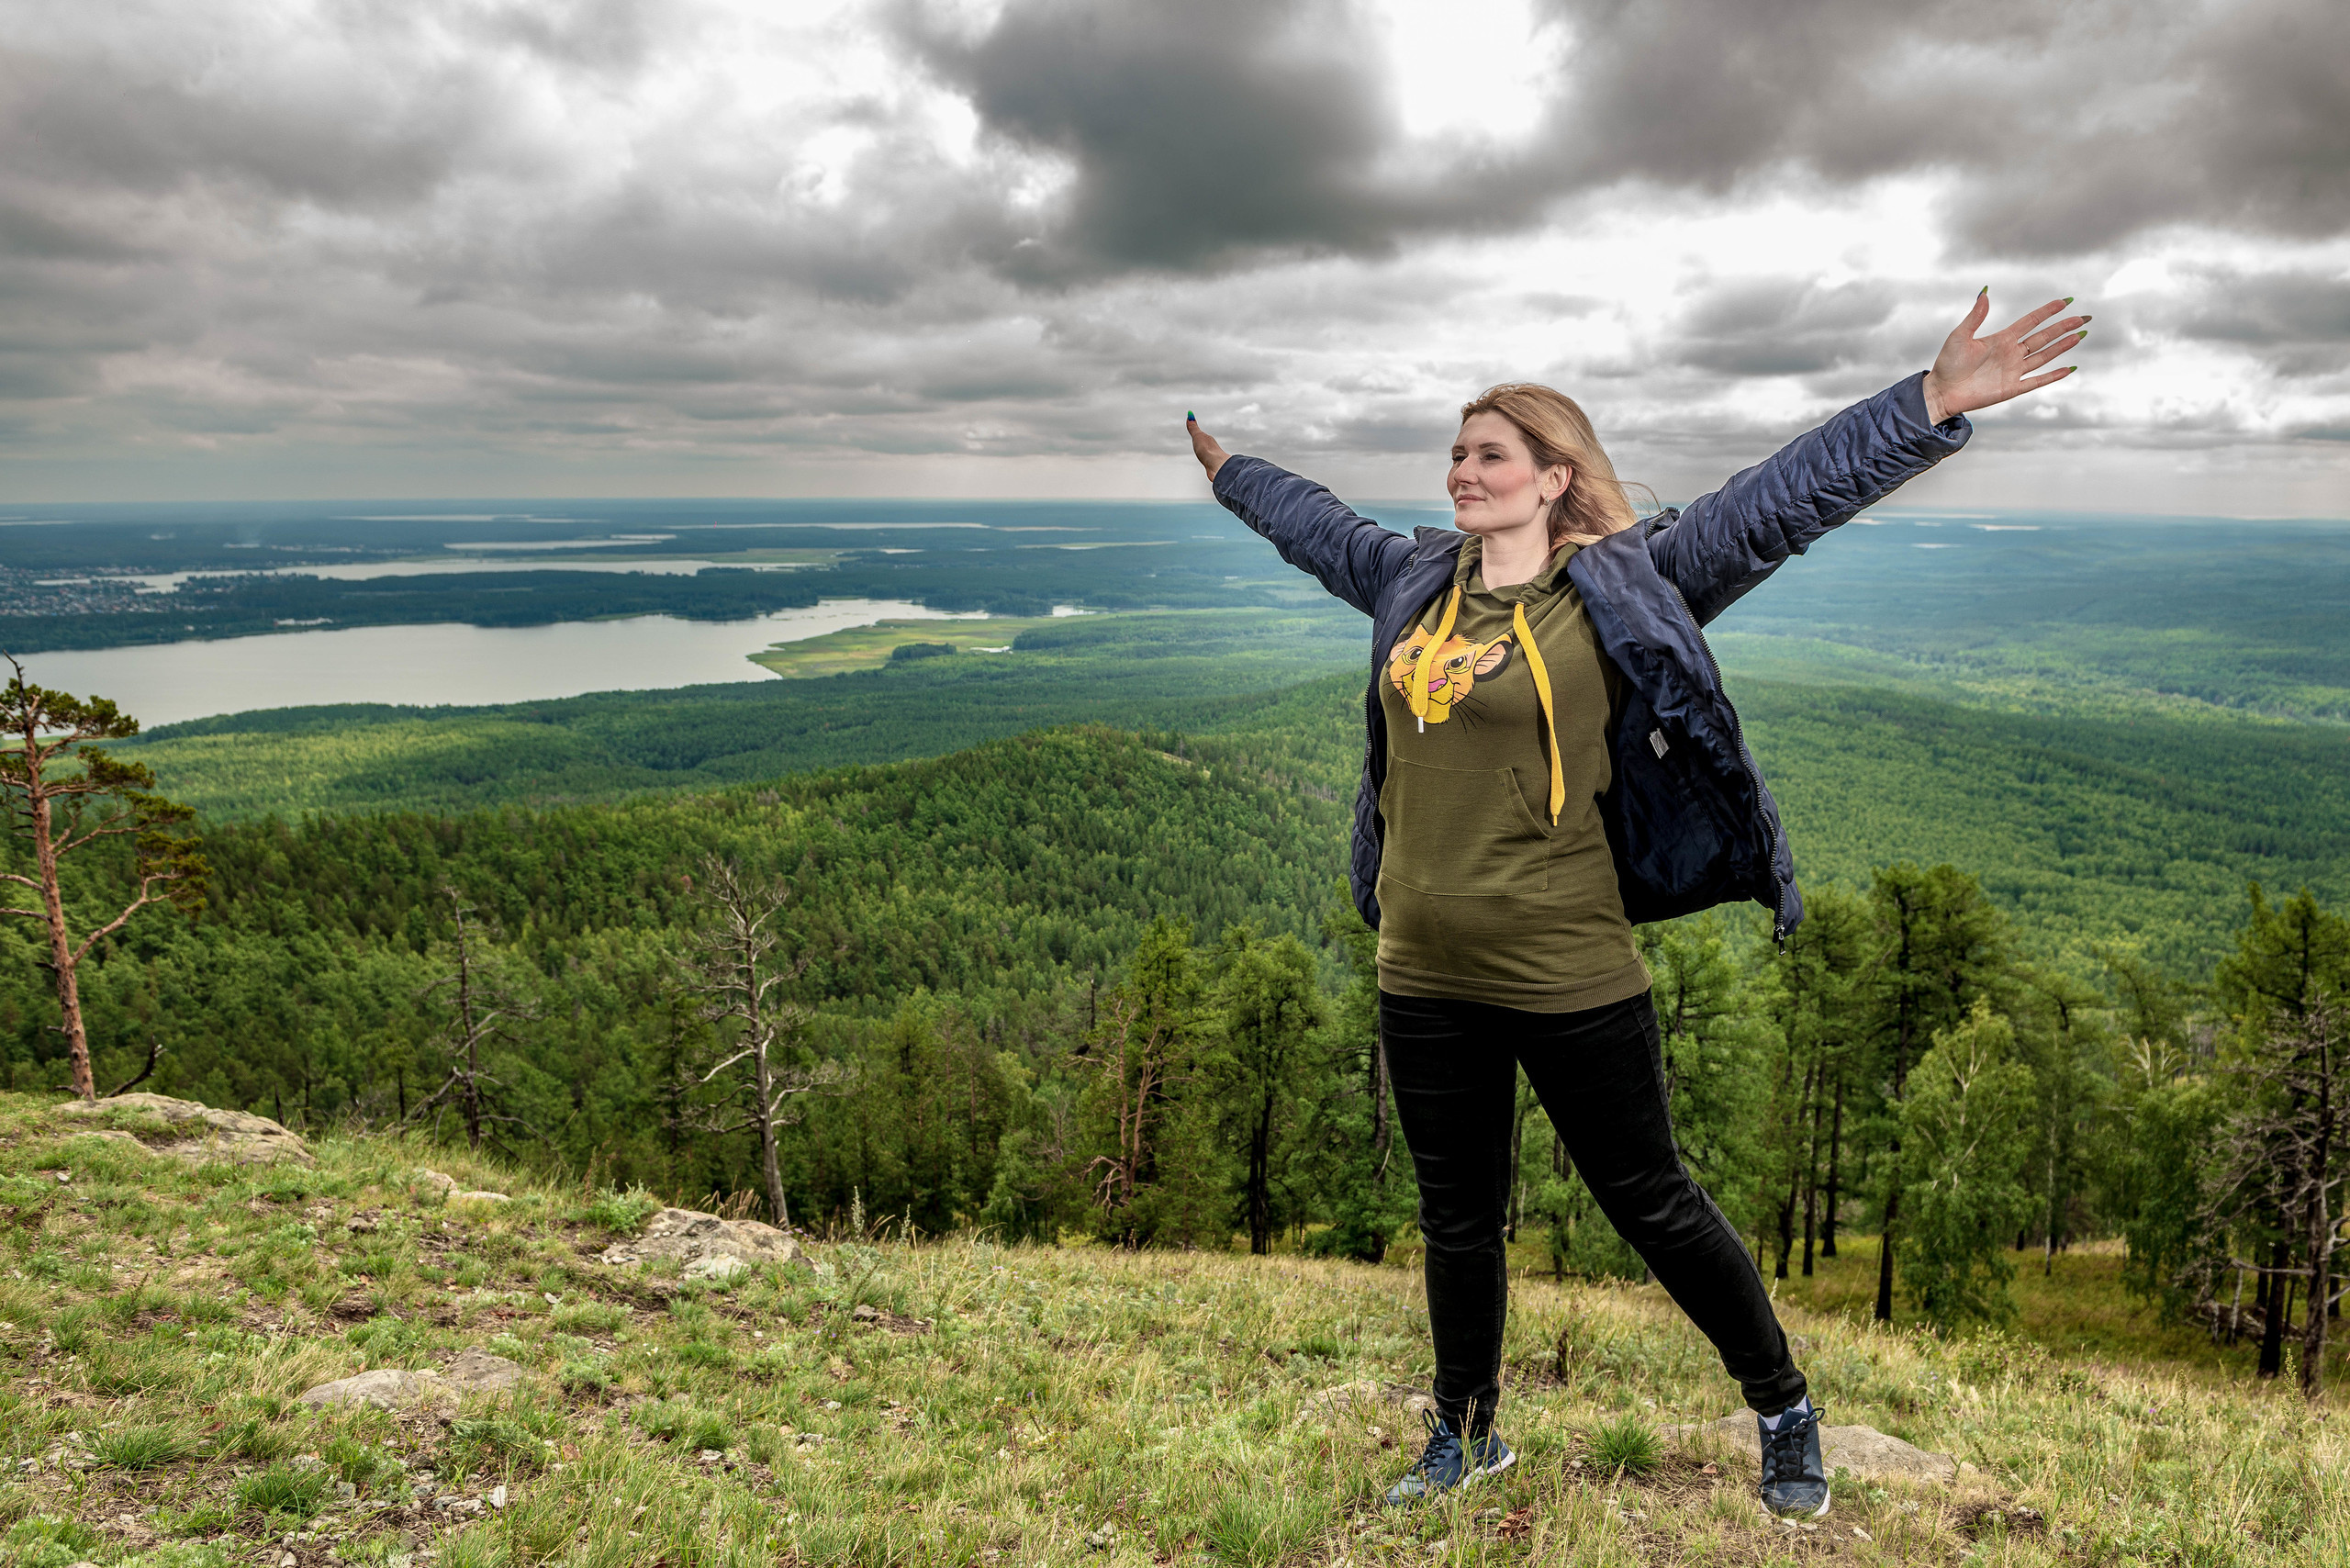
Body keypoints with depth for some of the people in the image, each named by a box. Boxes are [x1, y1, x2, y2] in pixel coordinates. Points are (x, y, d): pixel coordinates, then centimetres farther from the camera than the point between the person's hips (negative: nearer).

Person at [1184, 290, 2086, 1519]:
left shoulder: (1622, 587, -7)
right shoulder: (1416, 579, 9)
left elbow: (1778, 504, -13)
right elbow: (1318, 524, 27)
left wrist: (1934, 404, -21)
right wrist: (1226, 470, 42)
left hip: (1569, 980, -5)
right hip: (1424, 981, 6)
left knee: (1649, 1202, 9)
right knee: (1455, 1219, 19)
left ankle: (1782, 1409, 34)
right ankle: (1464, 1437, 40)